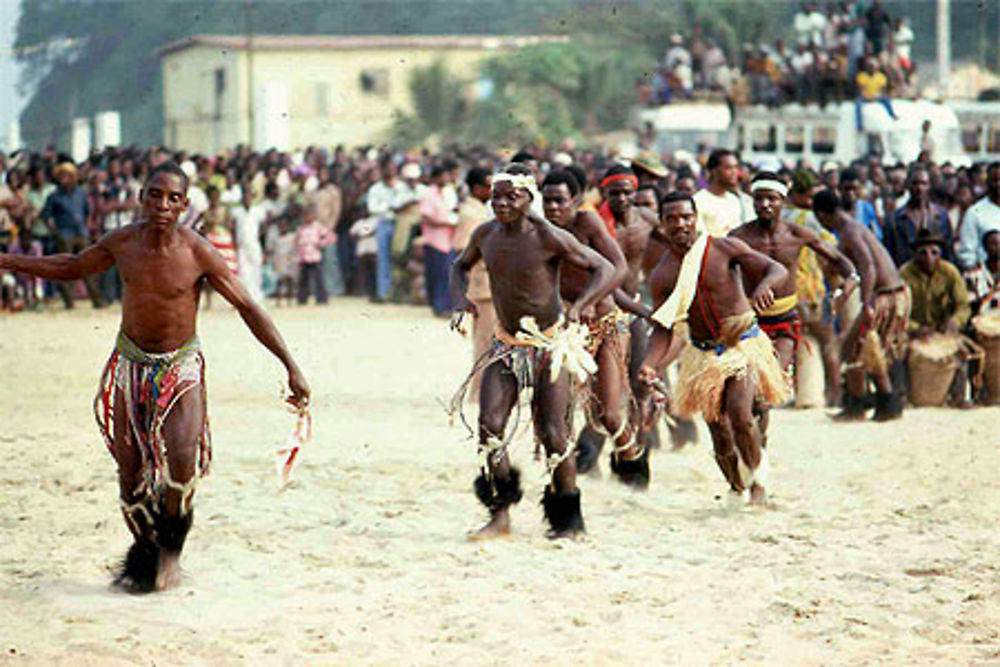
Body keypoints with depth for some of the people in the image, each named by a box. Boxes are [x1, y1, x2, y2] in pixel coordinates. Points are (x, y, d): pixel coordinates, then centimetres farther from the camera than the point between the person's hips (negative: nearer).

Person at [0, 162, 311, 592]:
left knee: (182, 461, -22)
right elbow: (72, 268, 12)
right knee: (130, 472, 0)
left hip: (181, 366, -3)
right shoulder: (122, 244, -8)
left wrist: (292, 368, -13)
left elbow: (248, 308, -11)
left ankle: (171, 547, 2)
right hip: (130, 363, 3)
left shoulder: (198, 254, -17)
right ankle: (145, 550, 22)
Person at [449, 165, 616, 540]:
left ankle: (570, 519, 10)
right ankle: (500, 515, 2)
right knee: (489, 425, -9)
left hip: (549, 344, -5)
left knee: (553, 433, -6)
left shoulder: (548, 238, -16)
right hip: (507, 345, 5)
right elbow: (461, 266, 22)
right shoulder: (485, 235, 0)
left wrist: (578, 308, -29)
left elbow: (605, 270, -13)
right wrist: (460, 299, 0)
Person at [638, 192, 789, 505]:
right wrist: (649, 365, -18)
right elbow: (663, 328, 0)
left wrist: (764, 285, -35)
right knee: (719, 431, 2)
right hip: (704, 355, 3)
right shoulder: (662, 275, -3)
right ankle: (738, 487, 29)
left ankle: (758, 469, 6)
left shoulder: (724, 248, -8)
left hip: (744, 345, -2)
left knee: (740, 415, -22)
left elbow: (777, 270, -11)